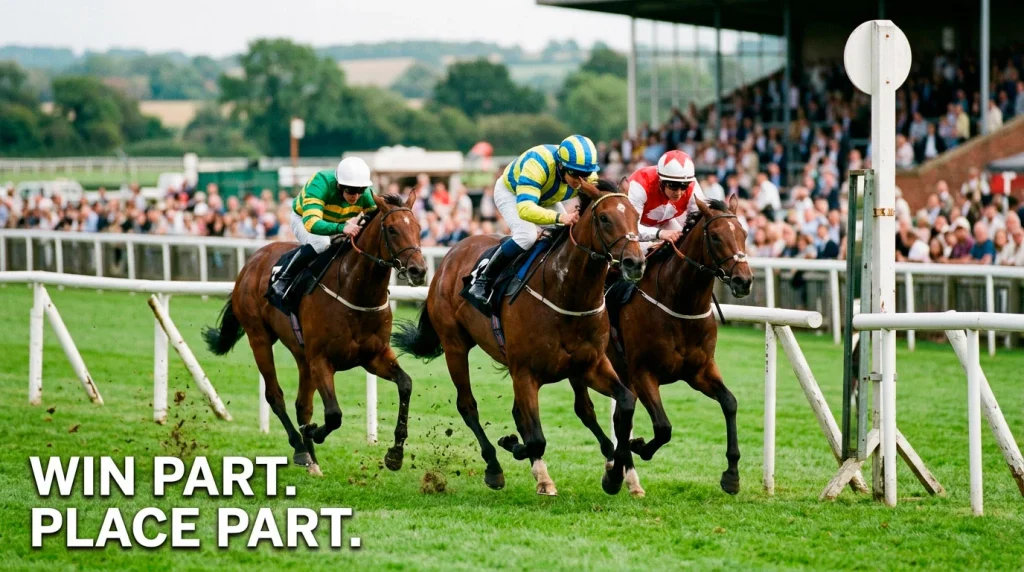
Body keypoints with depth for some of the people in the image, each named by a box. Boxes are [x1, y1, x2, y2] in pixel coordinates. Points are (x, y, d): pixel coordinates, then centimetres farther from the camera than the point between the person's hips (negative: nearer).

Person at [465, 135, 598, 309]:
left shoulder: (588, 175, -27)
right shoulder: (538, 164, -46)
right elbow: (524, 208, -56)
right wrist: (559, 217, -71)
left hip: (547, 200, 6)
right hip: (510, 192, -6)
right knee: (526, 235, -29)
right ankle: (483, 282, -16)